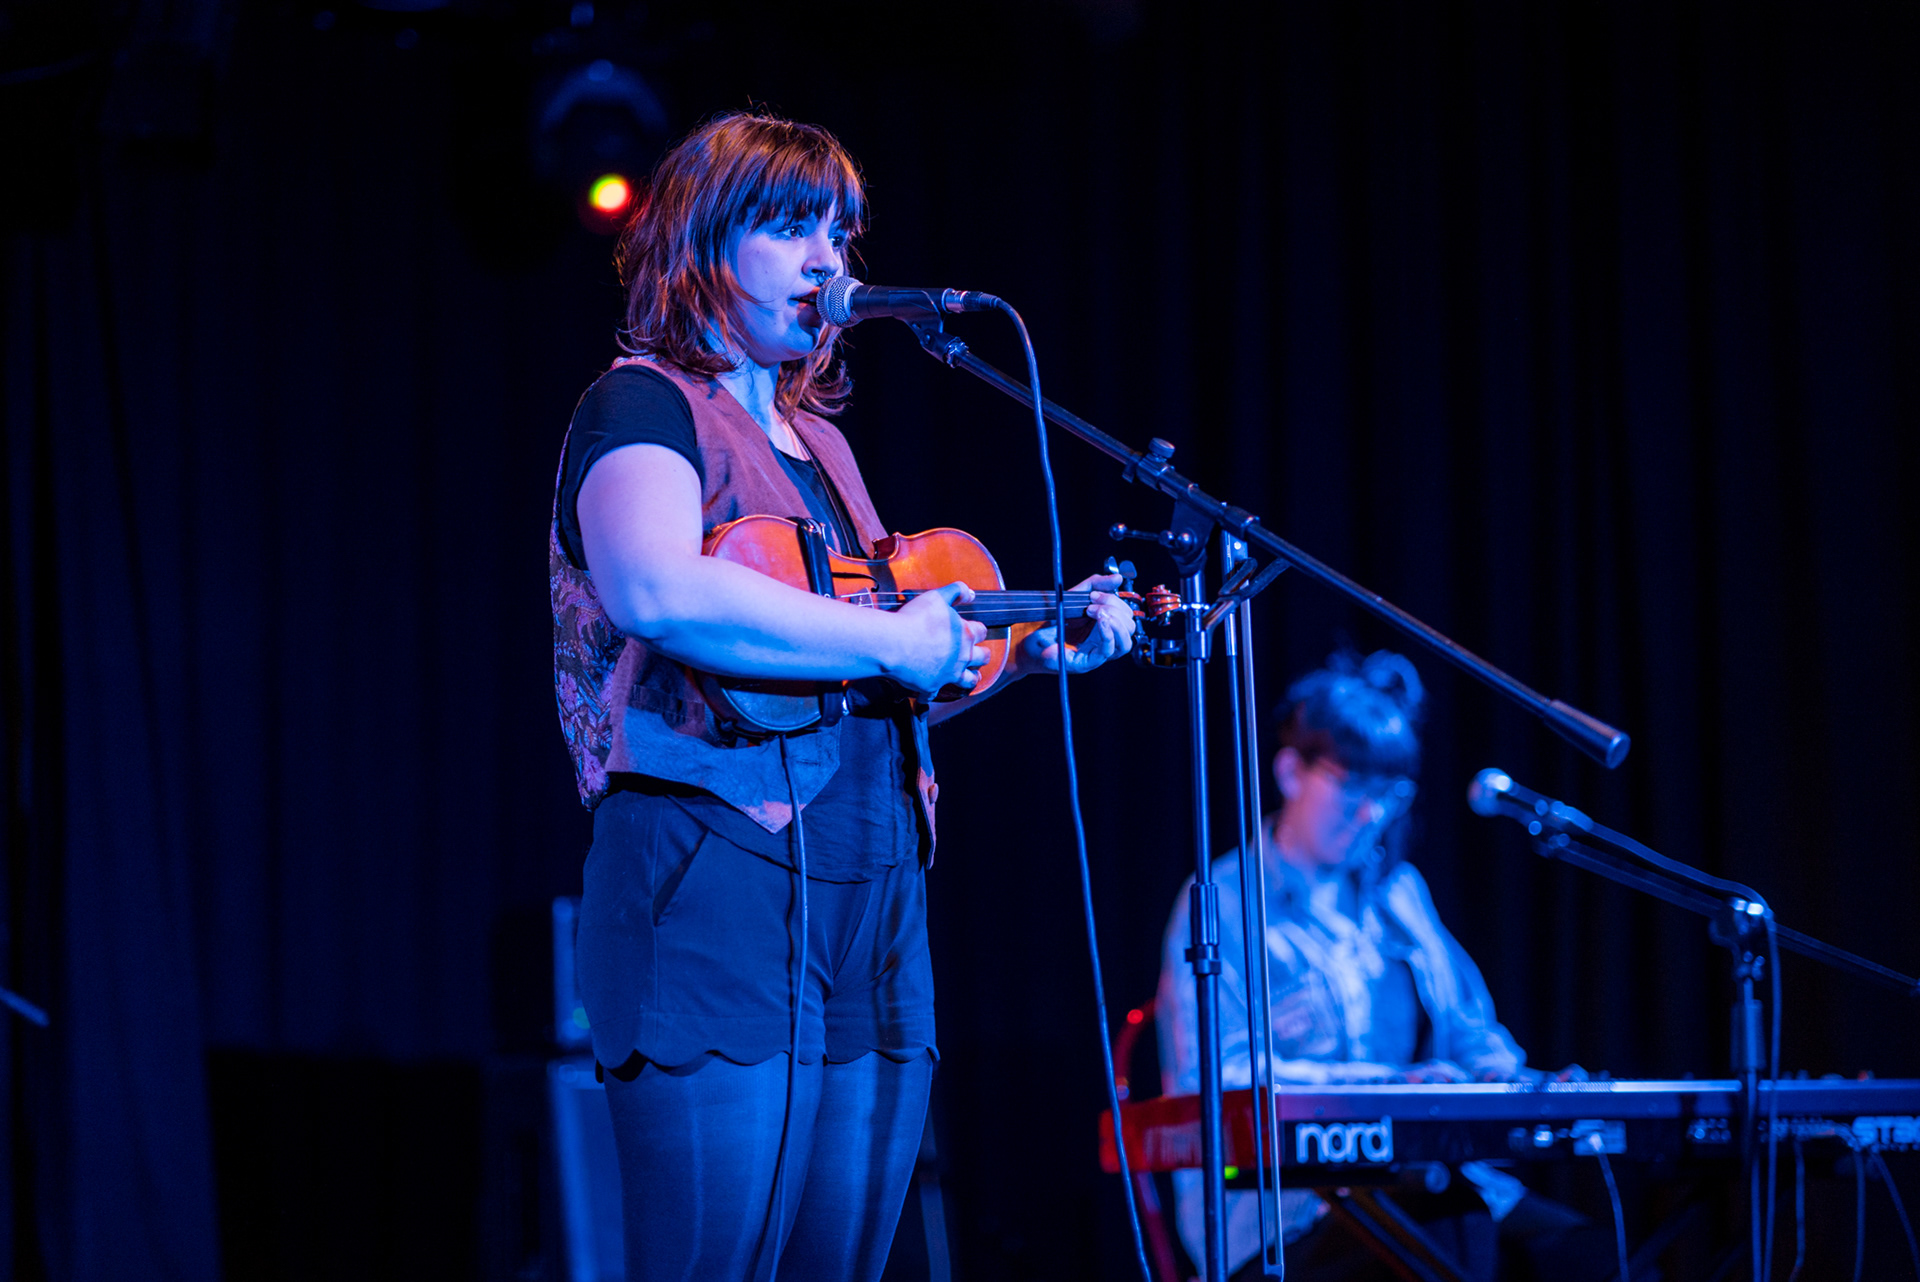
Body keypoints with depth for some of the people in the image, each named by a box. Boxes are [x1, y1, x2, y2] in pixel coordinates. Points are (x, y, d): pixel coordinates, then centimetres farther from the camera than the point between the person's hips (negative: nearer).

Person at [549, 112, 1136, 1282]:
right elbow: (657, 591, -26)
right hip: (717, 894, -9)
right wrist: (893, 641, -19)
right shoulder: (644, 407, -3)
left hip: (873, 913, 9)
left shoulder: (817, 441, 22)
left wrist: (1040, 650, 17)